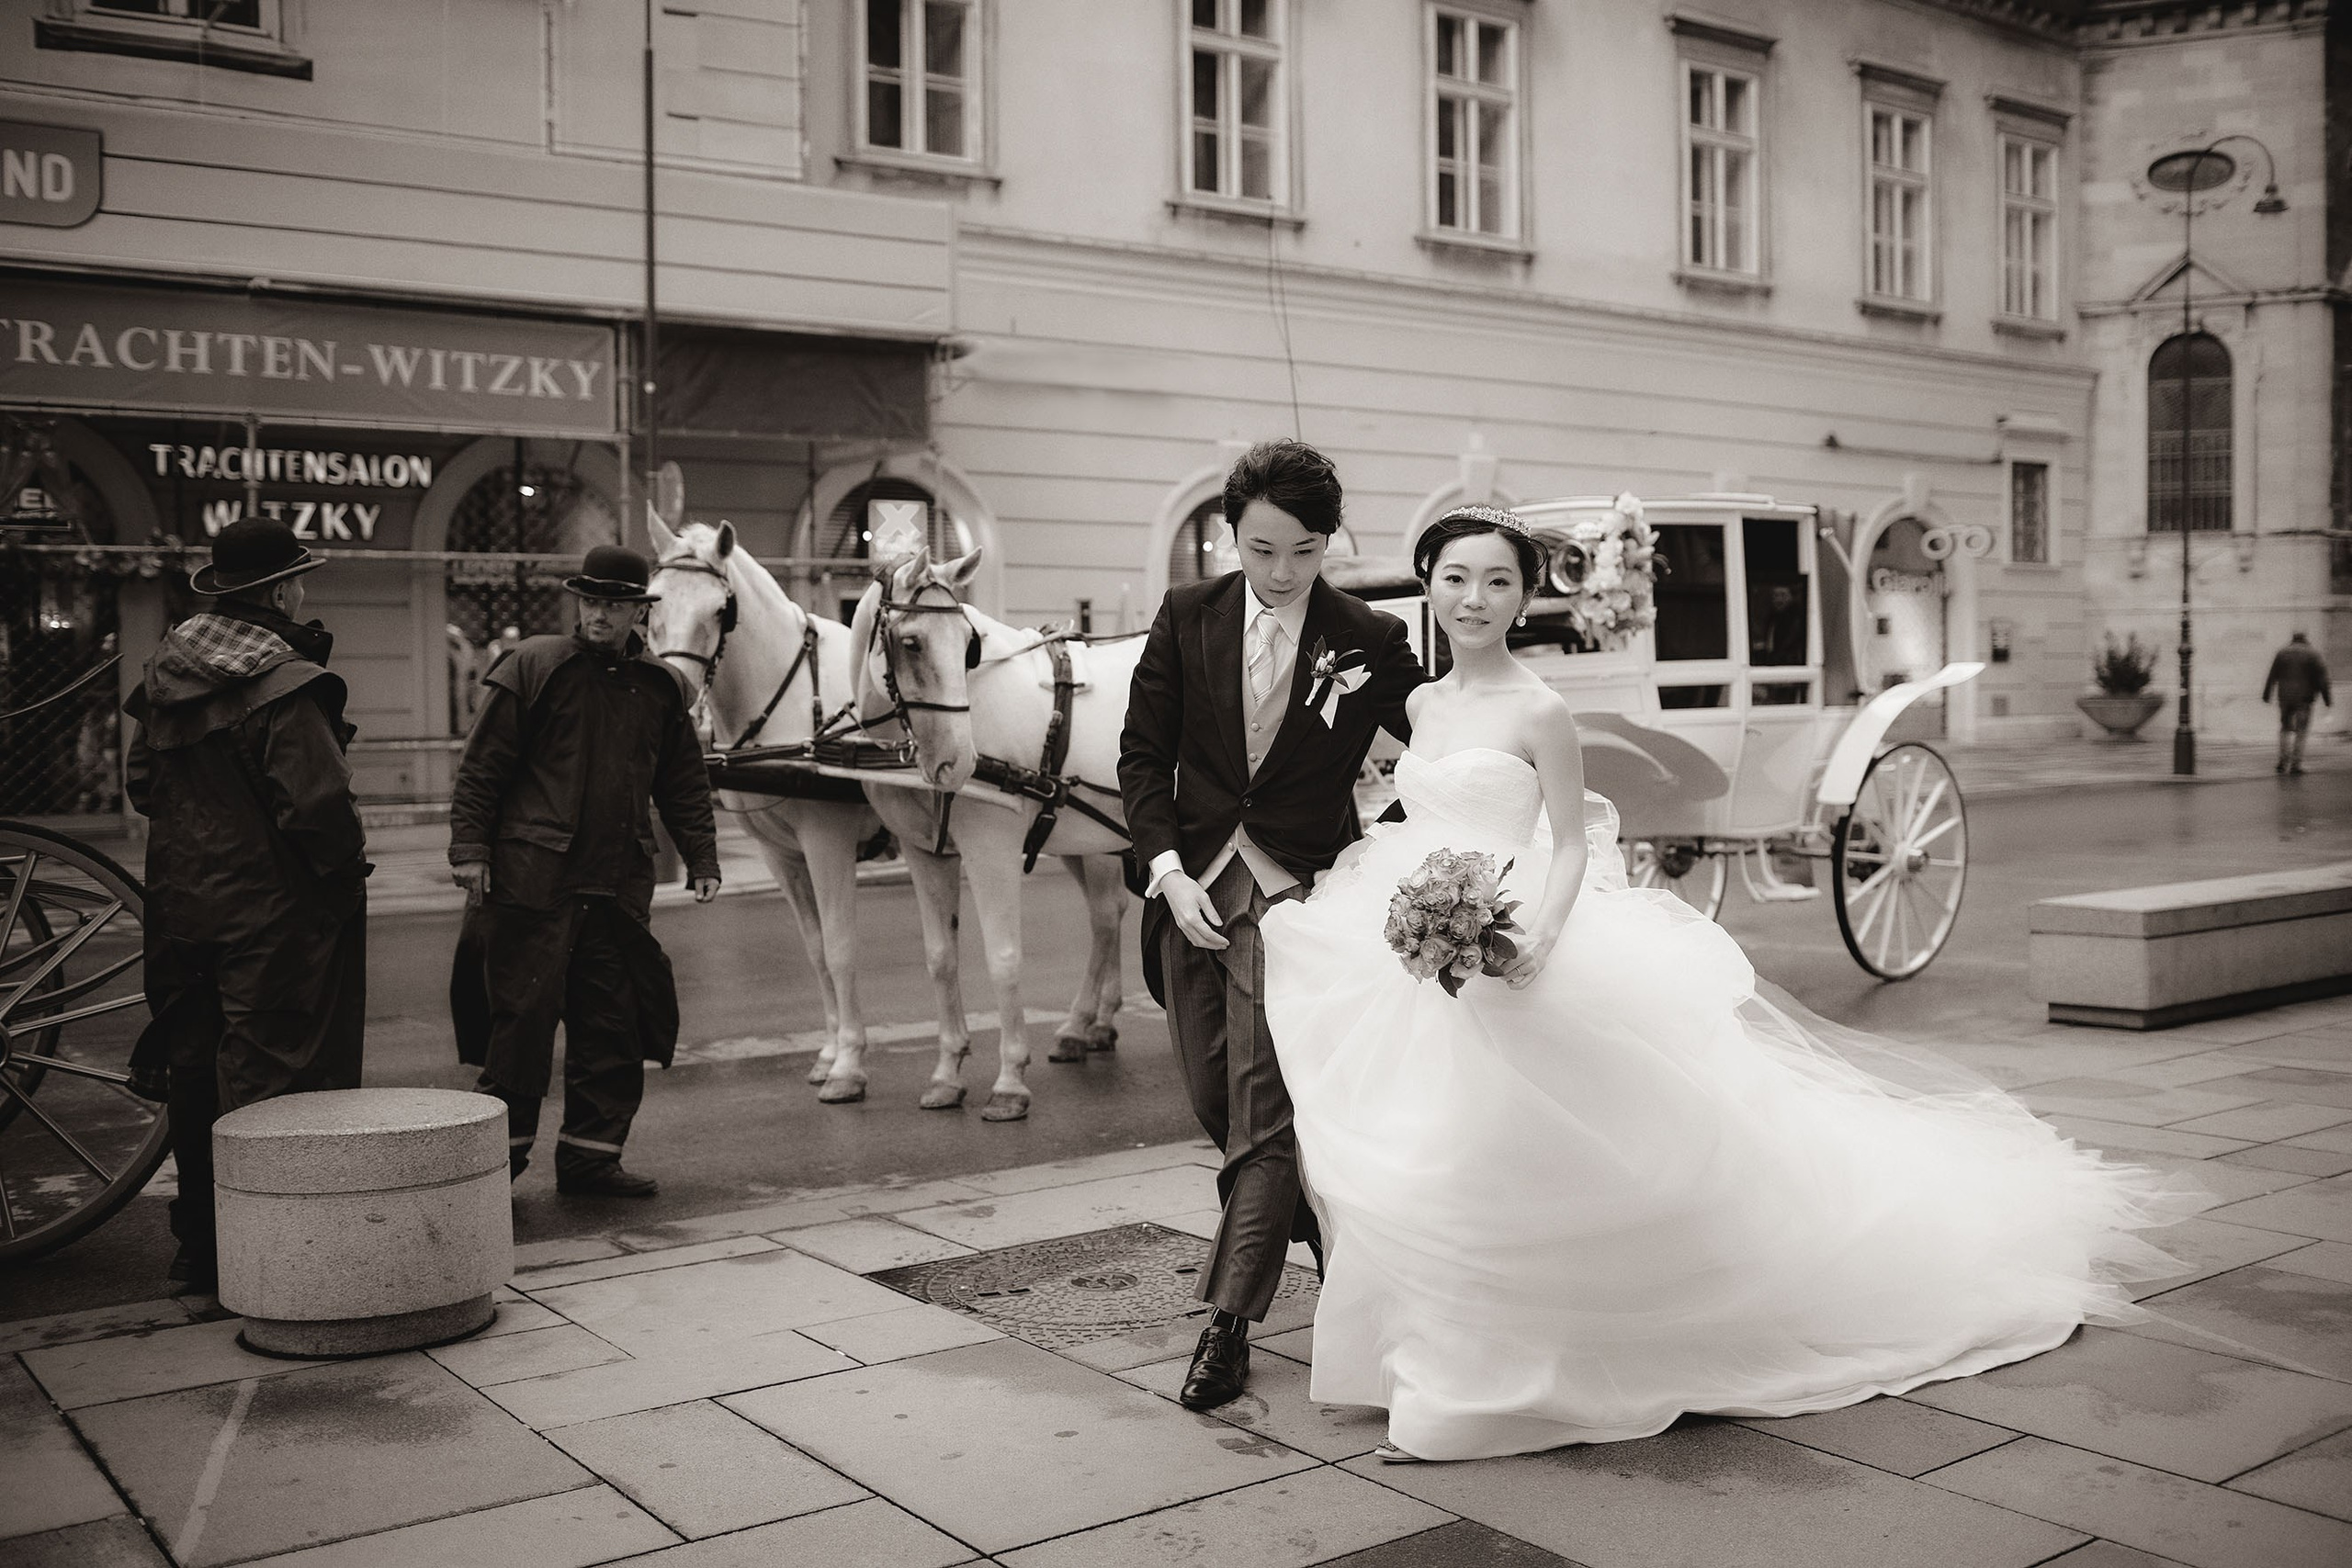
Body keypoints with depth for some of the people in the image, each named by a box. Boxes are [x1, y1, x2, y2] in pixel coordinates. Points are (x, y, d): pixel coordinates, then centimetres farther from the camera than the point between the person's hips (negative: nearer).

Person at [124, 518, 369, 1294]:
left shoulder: (166, 676, 8)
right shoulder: (285, 683, -17)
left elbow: (142, 783, 15)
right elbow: (317, 801, -23)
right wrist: (347, 862, -7)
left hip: (182, 902, 8)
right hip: (272, 909, -8)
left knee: (195, 1075, 15)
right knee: (267, 1078, -2)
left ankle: (198, 1246, 25)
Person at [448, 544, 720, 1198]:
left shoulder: (661, 688, 11)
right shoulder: (532, 667, -1)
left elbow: (684, 786, 18)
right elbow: (481, 766, -2)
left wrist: (702, 860, 12)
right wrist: (469, 847, -8)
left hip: (619, 886, 4)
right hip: (532, 876, -4)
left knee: (613, 1023, 6)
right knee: (523, 1015, 0)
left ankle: (590, 1157, 16)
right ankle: (502, 1151, 14)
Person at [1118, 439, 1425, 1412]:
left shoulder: (1370, 640, -5)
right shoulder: (1187, 618, 2)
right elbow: (1142, 754, 3)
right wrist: (1169, 871, -8)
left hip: (1295, 893, -4)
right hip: (1194, 885, 4)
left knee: (1263, 1105, -11)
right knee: (1214, 1102, 12)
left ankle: (1228, 1324, -6)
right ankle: (1324, 1221, 37)